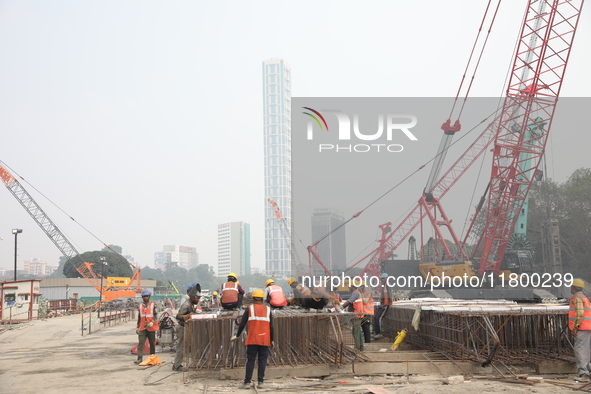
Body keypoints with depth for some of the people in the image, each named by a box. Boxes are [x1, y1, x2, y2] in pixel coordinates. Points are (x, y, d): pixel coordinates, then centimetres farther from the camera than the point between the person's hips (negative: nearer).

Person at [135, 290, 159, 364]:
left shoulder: (153, 305, 0)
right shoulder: (141, 306, 12)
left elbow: (156, 315, -7)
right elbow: (139, 317, 19)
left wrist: (152, 322, -23)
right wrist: (138, 327, 16)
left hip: (151, 328, -3)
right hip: (142, 328, 3)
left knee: (152, 343, 7)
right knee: (141, 343, -7)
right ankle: (140, 358, -10)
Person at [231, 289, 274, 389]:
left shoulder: (249, 309, 4)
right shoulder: (268, 310, 8)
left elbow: (242, 324, 3)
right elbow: (271, 326, 7)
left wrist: (237, 335, 15)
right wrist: (271, 340, 15)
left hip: (252, 340, -1)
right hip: (265, 340, 1)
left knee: (250, 360, 2)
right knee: (262, 360, 4)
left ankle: (247, 382, 1)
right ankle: (260, 382, 2)